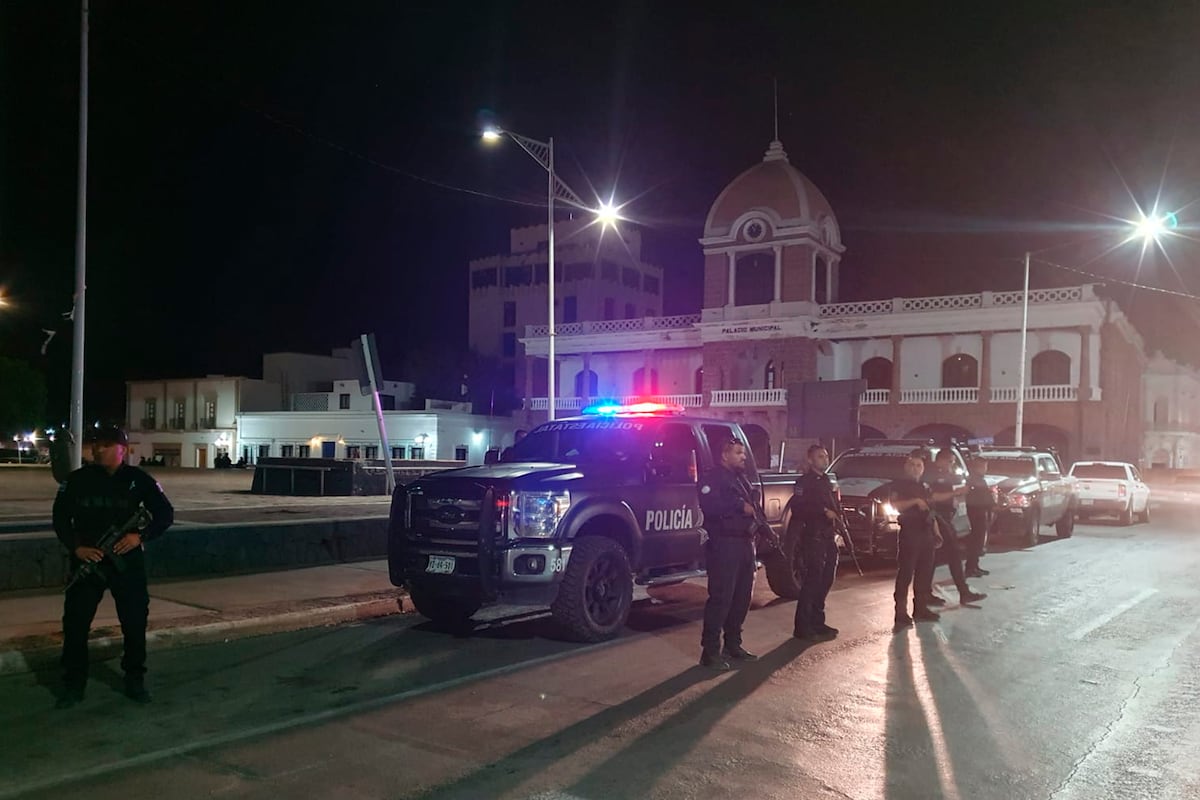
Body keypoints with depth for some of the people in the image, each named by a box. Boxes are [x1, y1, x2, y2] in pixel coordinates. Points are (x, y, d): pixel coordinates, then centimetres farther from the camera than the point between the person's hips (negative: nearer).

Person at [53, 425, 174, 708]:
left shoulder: (138, 479, -2)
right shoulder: (78, 480, -1)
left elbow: (165, 514, 1)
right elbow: (61, 517, 4)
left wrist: (141, 536, -14)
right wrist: (75, 547, -11)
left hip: (127, 561, 0)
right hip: (87, 560, 0)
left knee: (135, 622, 5)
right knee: (75, 622, 1)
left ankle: (135, 681, 21)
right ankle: (73, 684, 15)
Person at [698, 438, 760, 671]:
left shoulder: (740, 479, 23)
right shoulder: (712, 477, -6)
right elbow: (709, 505, -22)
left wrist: (756, 522, 5)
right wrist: (740, 507, -17)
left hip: (744, 544, 9)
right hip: (723, 545, -9)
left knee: (742, 597, 11)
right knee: (720, 598, -10)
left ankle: (733, 645, 22)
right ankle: (710, 651, -6)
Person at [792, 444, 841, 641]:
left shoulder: (826, 481, 19)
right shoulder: (805, 481, -7)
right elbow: (800, 508, -18)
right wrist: (823, 511, -21)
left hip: (827, 536, 9)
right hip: (813, 536, -9)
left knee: (825, 580, 13)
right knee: (812, 580, -10)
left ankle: (817, 622, 23)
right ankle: (803, 627, -7)